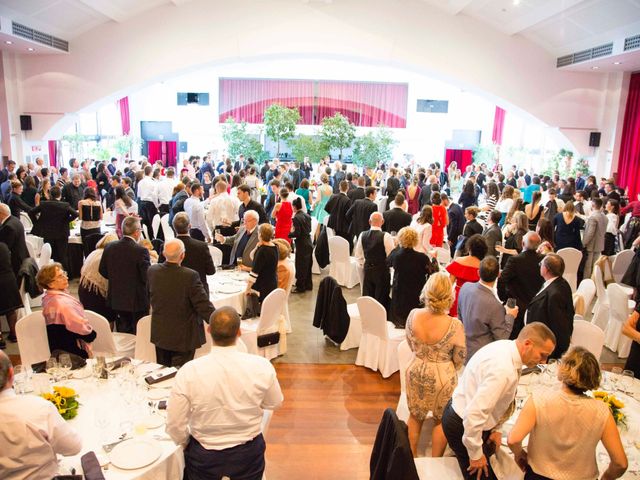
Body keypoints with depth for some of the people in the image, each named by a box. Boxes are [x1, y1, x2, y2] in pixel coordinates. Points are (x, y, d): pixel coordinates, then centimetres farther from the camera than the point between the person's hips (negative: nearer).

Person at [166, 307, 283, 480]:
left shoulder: (188, 371, -22)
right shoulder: (261, 366, -20)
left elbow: (175, 426, -12)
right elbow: (274, 403, -1)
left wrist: (187, 444, 7)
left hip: (204, 457, 0)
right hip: (248, 454, 1)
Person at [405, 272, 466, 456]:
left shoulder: (413, 315, -20)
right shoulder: (455, 326, -28)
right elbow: (459, 359, -11)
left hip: (416, 373, 3)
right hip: (443, 378, -2)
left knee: (415, 416, 26)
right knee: (441, 421, 24)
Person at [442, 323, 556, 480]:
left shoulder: (506, 346, -5)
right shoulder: (503, 369, -33)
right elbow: (475, 413, -34)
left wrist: (495, 429, 8)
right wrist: (475, 454, -21)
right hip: (464, 426, -9)